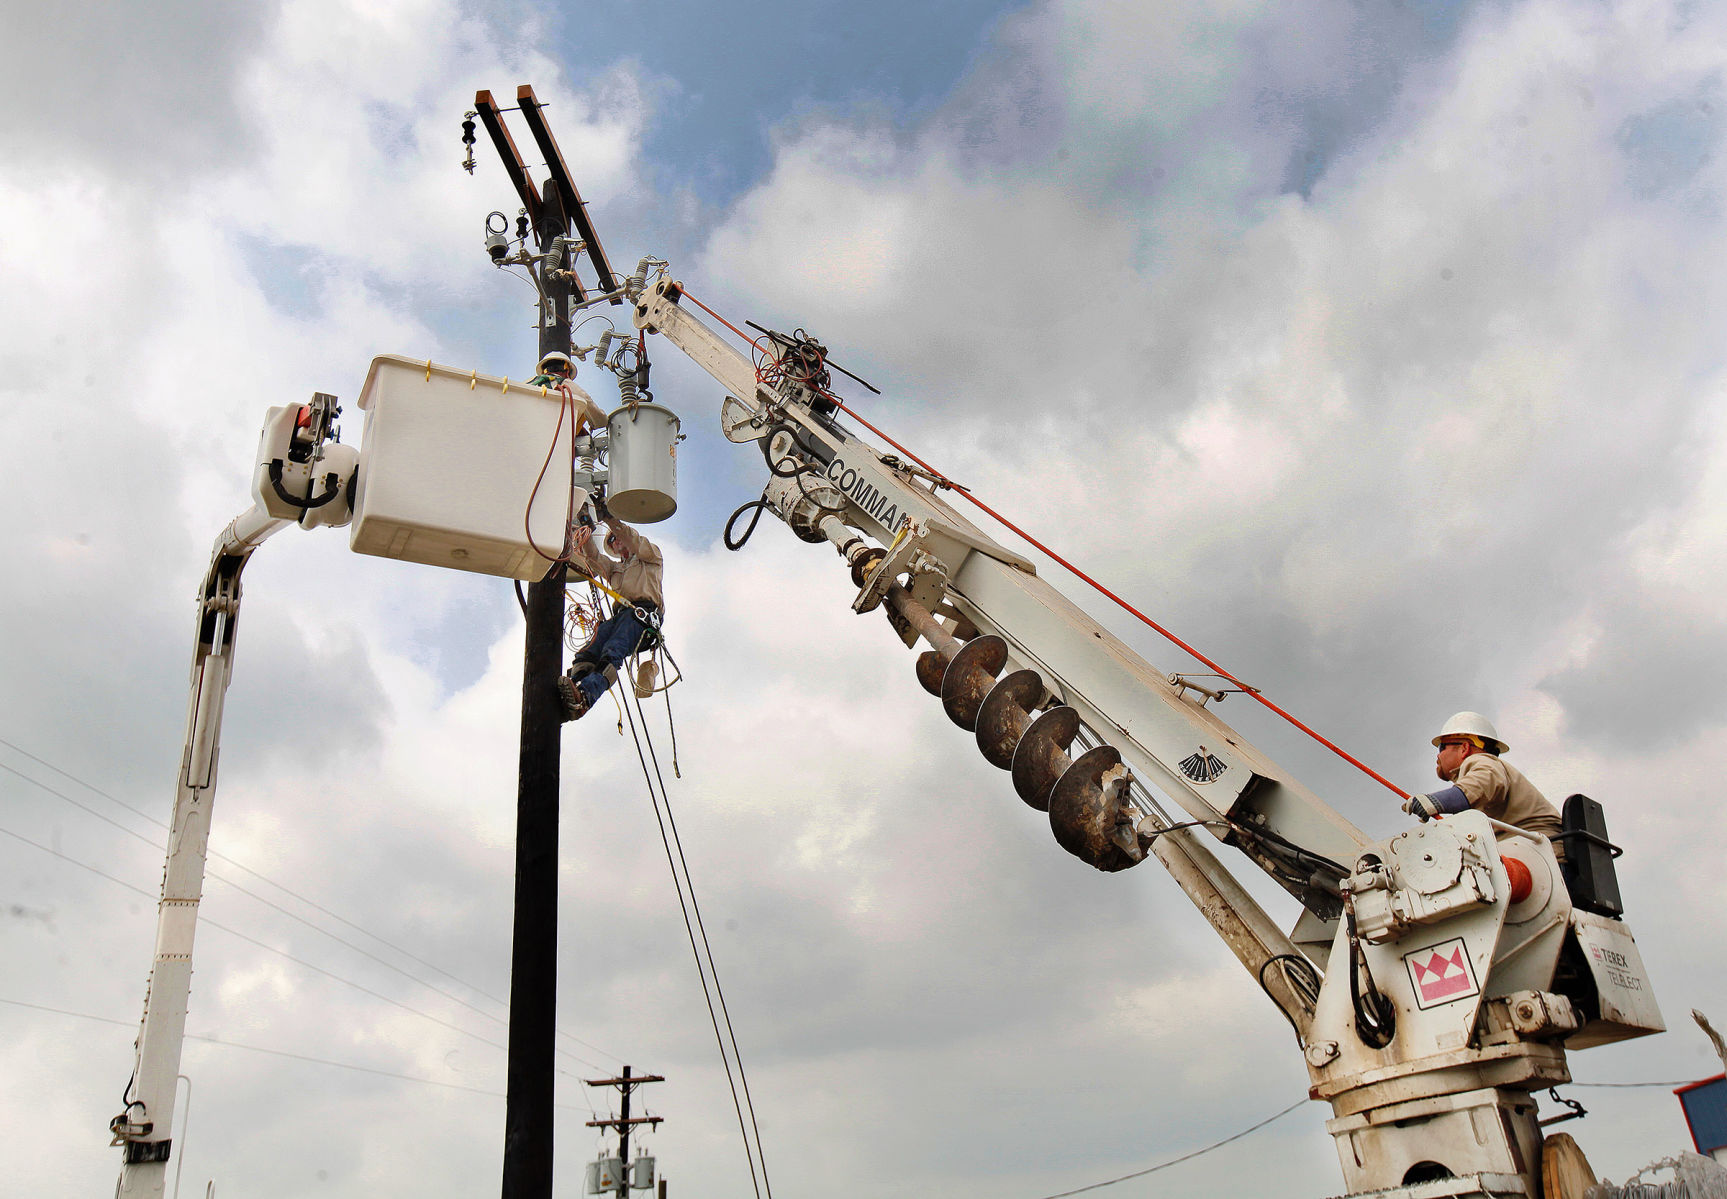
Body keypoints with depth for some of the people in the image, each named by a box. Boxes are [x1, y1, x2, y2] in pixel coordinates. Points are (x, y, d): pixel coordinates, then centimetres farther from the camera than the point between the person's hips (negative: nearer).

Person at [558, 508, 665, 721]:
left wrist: (609, 517, 2)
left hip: (643, 611, -5)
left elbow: (634, 541, 7)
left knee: (612, 653, -33)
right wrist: (587, 529, 7)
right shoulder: (614, 567, 41)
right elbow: (593, 557, 21)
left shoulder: (651, 556, 28)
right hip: (617, 614, 5)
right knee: (587, 653, -26)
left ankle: (584, 696, -57)